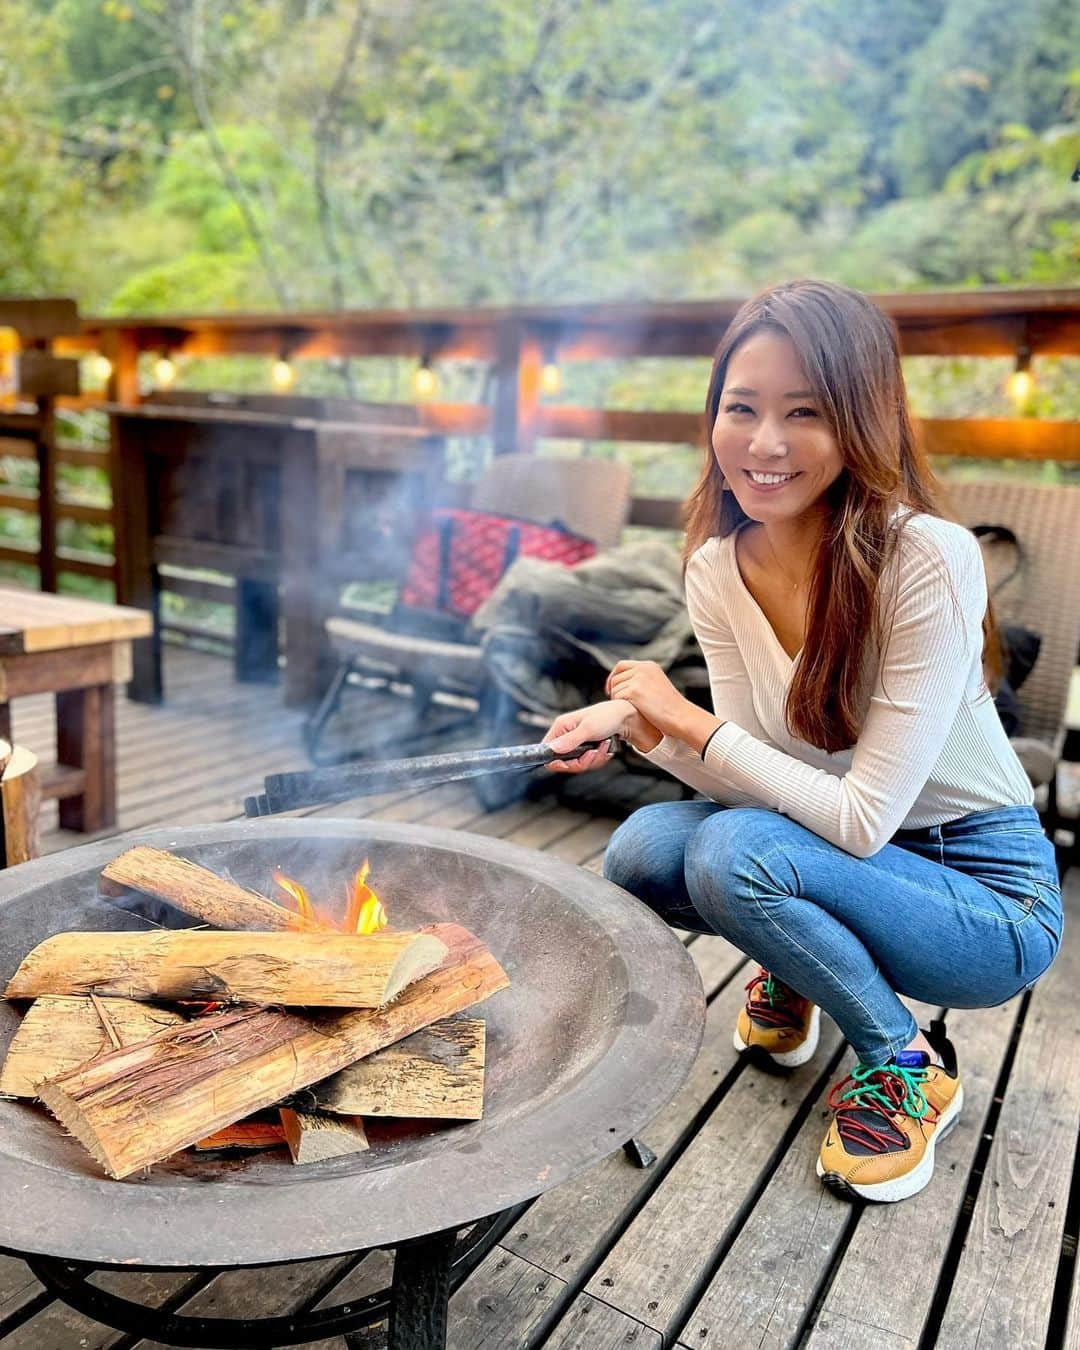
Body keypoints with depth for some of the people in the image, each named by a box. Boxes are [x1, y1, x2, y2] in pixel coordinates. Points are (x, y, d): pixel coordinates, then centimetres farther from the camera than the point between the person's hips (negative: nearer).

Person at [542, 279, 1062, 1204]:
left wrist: (690, 720, -21)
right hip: (836, 862, 5)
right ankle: (793, 975, 15)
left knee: (737, 850, -29)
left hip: (990, 896, -5)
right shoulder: (719, 571, -7)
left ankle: (907, 1062, -1)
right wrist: (640, 724, -22)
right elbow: (754, 780, -5)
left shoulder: (930, 561, -26)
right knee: (642, 851, -16)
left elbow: (864, 817, -26)